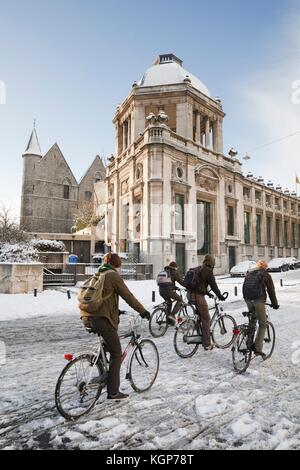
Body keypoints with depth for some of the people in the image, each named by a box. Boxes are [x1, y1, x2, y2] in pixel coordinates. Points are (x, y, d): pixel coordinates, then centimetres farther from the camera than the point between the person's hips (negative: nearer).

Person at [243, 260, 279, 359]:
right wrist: (275, 304, 14)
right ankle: (258, 349, -1)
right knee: (262, 324, 4)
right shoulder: (266, 275, 5)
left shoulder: (249, 274, 18)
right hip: (259, 300, -5)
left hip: (248, 300, 5)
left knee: (252, 319, 24)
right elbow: (271, 291, 4)